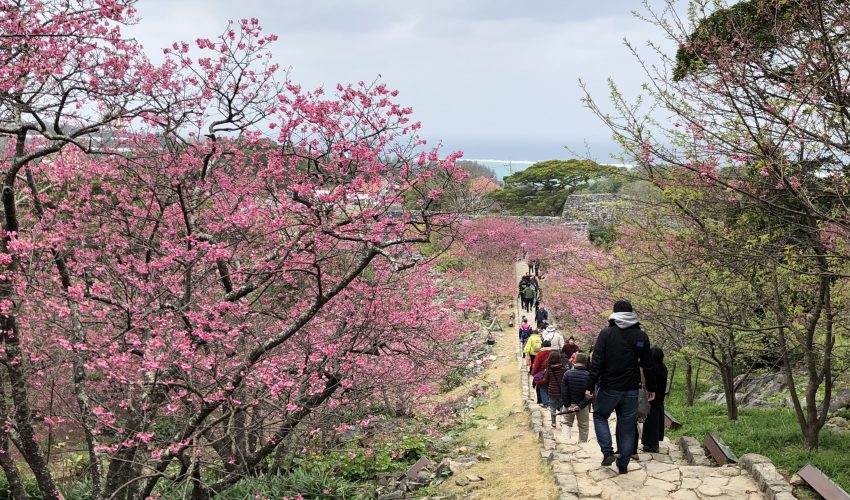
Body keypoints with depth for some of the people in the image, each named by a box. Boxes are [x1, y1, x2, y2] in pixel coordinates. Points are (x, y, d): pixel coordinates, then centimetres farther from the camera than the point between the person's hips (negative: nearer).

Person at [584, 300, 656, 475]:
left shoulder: (606, 333, -7)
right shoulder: (641, 336, 2)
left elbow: (597, 362, -12)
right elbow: (648, 365, 6)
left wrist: (589, 386, -10)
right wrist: (651, 388, 16)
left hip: (609, 388, -2)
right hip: (631, 390, 2)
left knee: (600, 416, 19)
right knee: (627, 426, 11)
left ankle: (608, 452, 3)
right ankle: (623, 464, 14)